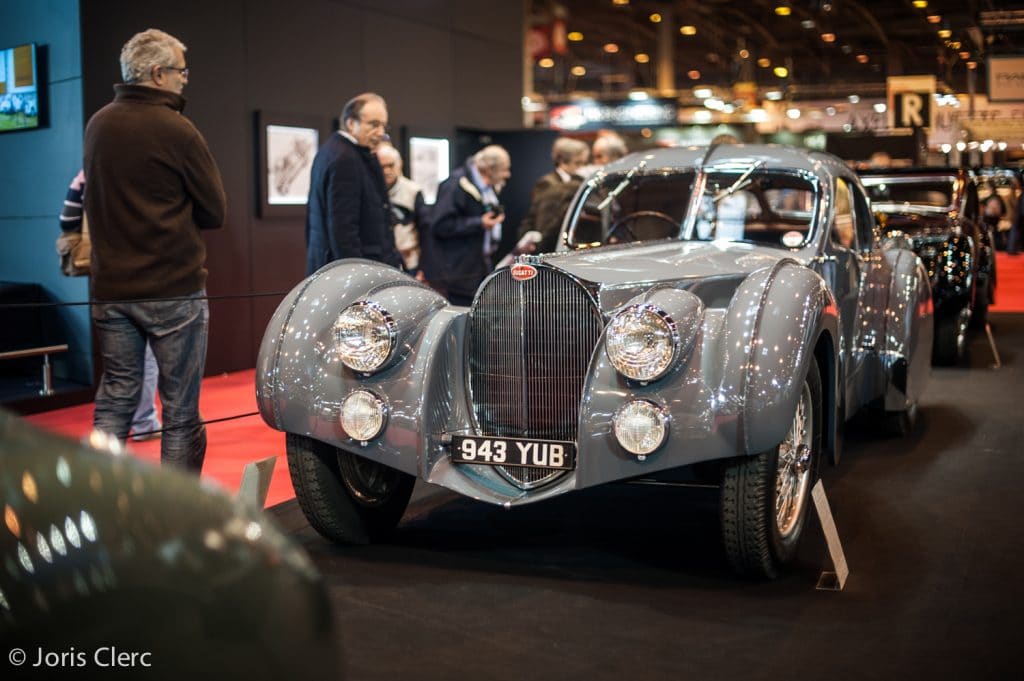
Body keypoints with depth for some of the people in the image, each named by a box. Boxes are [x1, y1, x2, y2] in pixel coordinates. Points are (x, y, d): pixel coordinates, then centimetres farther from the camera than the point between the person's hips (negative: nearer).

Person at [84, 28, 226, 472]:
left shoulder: (97, 126, 8)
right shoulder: (175, 130, -11)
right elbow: (215, 211, -6)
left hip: (111, 289, 6)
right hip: (174, 289, -6)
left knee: (114, 402, 11)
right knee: (181, 411, 3)